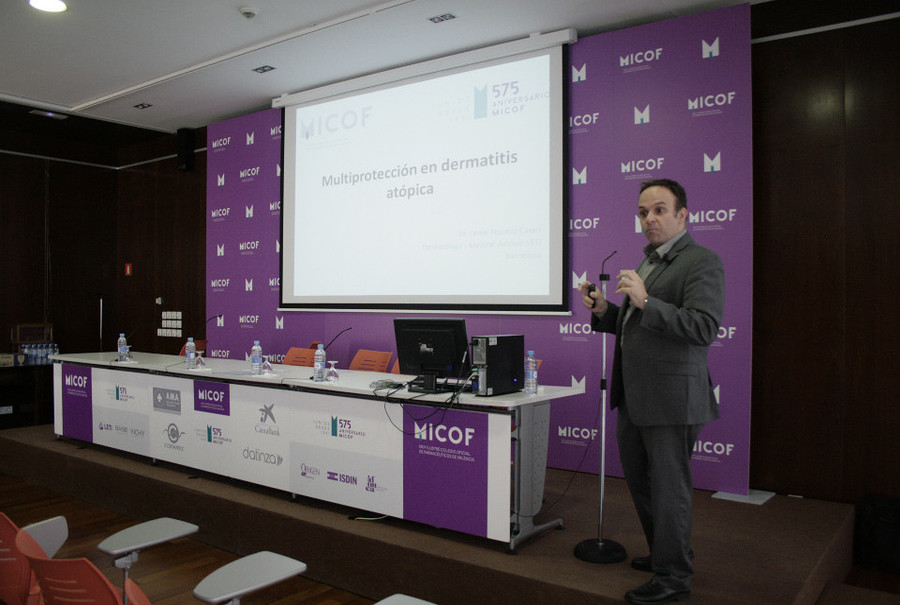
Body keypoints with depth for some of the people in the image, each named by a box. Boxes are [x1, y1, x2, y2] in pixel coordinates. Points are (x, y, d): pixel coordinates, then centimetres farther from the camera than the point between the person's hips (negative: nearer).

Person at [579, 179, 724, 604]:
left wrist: (645, 302, -28)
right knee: (639, 480, 20)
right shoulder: (648, 263, 16)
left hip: (671, 398, -9)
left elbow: (705, 329, -22)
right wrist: (604, 311, 4)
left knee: (669, 487, 3)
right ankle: (666, 553, 39)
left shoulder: (701, 261, -12)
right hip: (633, 397, 10)